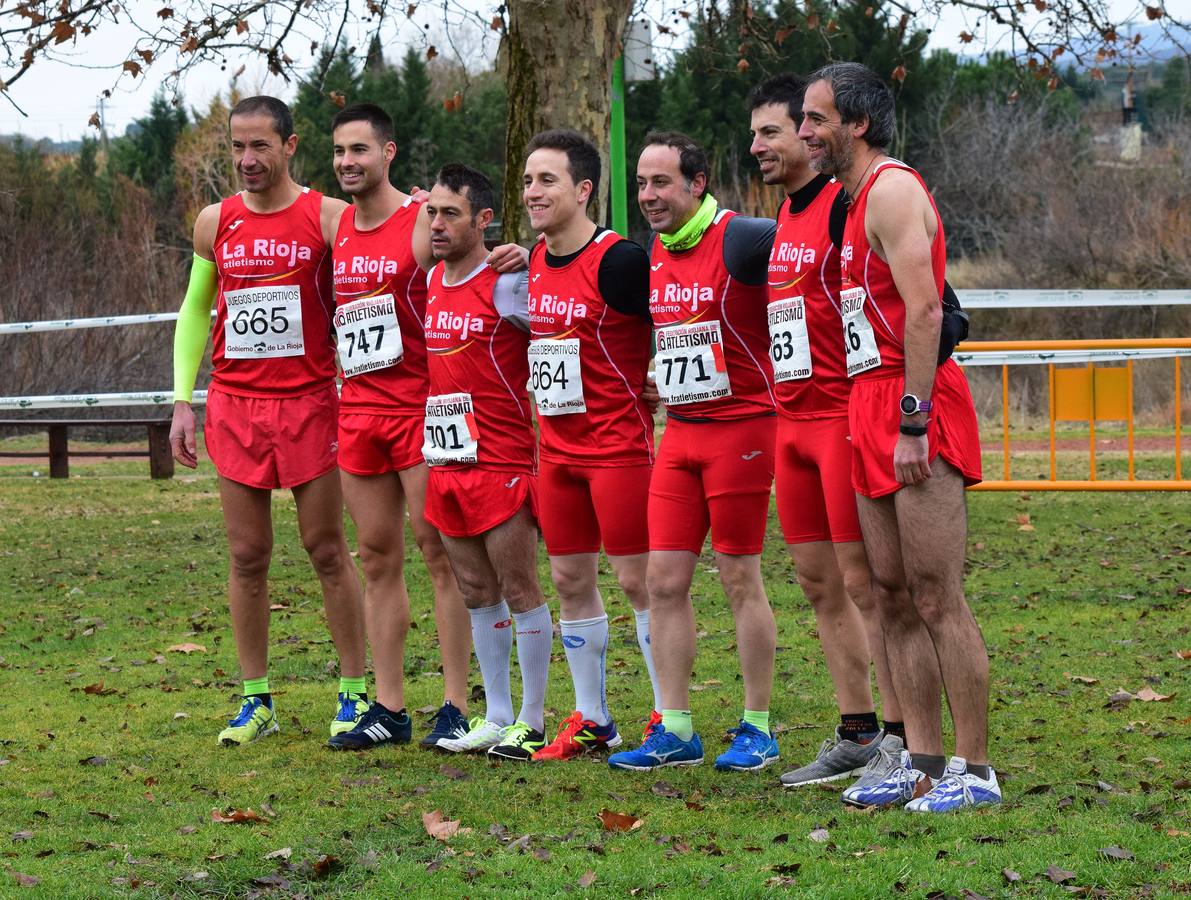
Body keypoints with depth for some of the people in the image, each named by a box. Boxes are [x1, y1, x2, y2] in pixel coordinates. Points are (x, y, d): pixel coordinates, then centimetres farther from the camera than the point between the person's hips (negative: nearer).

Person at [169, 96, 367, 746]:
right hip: (233, 407, 3)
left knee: (327, 551, 2)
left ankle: (353, 693, 9)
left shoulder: (328, 217, -4)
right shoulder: (215, 223, 8)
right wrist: (182, 401, 7)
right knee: (247, 557, 5)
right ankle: (256, 701, 12)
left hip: (310, 404, -3)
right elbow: (194, 312, 15)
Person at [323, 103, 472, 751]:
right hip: (357, 413, 6)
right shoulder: (336, 229, 12)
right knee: (377, 559, 7)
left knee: (438, 552, -4)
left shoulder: (423, 224, -8)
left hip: (420, 409, -6)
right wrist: (336, 404, 16)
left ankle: (455, 706, -1)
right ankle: (388, 709, 11)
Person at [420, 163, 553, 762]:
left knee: (518, 589, -2)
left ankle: (532, 721, 5)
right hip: (445, 462, 7)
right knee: (476, 592, 12)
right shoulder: (430, 283, 11)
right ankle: (496, 717, 19)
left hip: (501, 460, -7)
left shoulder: (507, 285, -11)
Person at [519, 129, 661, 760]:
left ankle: (669, 717, 5)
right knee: (569, 578, 10)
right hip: (557, 444, 8)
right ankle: (592, 719, 19)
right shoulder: (533, 262, 8)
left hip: (618, 442, -8)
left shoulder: (619, 261, -17)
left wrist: (652, 382, -9)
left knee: (638, 578, -4)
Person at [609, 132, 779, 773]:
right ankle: (675, 729, 10)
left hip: (741, 426, -7)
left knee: (740, 579, -1)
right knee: (663, 580, 3)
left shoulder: (738, 240, -13)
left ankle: (757, 728, 10)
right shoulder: (646, 257, 10)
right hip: (679, 434, 7)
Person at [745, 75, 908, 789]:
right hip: (794, 421, 9)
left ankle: (901, 739, -3)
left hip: (845, 420, -9)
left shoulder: (847, 207, -12)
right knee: (819, 581, 11)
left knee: (863, 581, -7)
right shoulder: (783, 218, 16)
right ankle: (856, 735, 18)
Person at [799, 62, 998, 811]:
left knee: (937, 599, -9)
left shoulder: (892, 190, -11)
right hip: (873, 413, 10)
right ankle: (923, 763, 13)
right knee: (894, 599, 9)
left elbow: (925, 311, -19)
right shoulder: (858, 199, 20)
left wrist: (913, 425, -23)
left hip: (918, 410, -10)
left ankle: (975, 771, -7)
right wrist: (880, 423, 18)